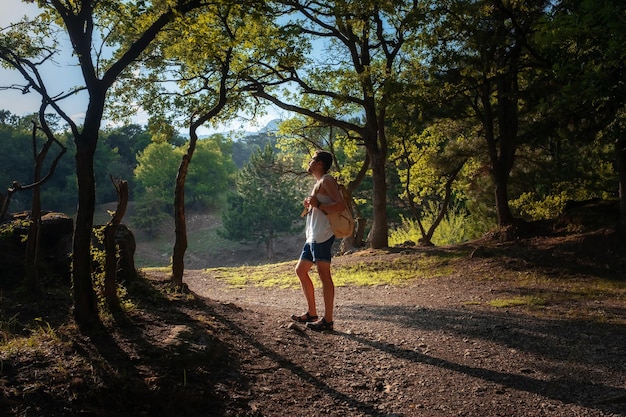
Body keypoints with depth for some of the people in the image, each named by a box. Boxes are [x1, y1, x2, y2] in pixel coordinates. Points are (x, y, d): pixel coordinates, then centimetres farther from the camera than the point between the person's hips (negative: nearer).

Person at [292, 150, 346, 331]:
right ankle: (312, 313, 21)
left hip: (322, 235, -11)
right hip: (313, 236, 11)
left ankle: (328, 320, -5)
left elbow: (341, 205, -18)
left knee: (324, 275, -9)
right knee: (300, 270, 14)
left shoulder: (326, 180, -6)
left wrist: (318, 205, -18)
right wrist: (308, 205, 11)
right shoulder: (319, 183, 24)